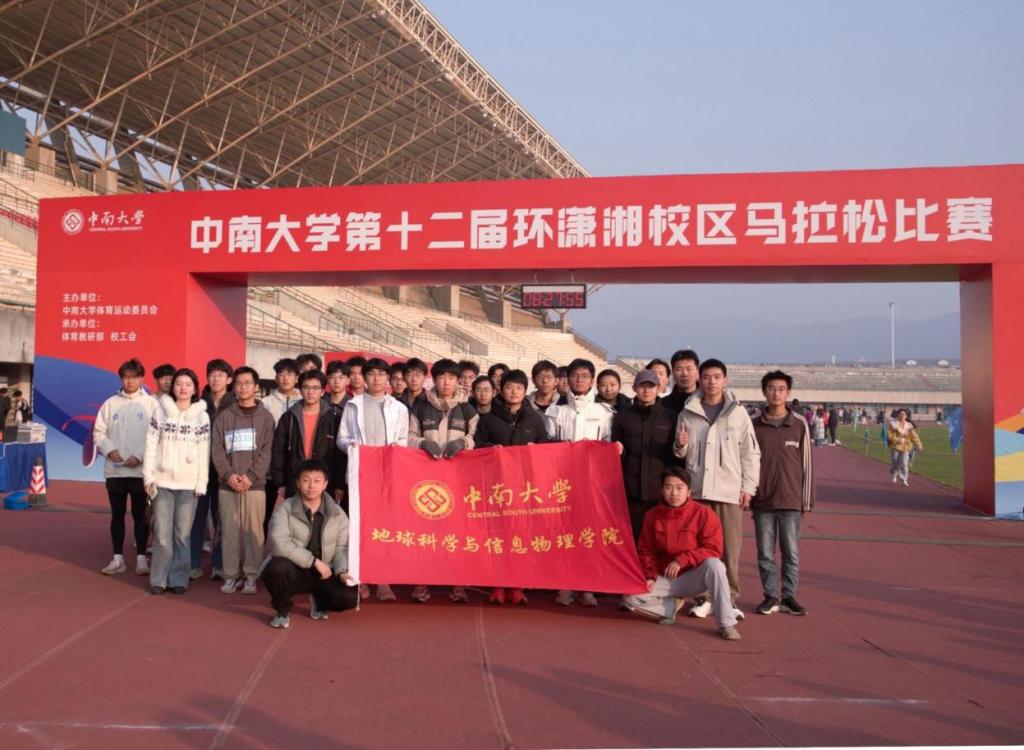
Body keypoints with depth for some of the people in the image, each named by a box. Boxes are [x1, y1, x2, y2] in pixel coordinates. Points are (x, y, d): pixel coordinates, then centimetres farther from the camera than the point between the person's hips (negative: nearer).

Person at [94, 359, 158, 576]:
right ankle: (118, 558, 17)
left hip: (140, 469, -3)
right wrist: (109, 450, -9)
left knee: (140, 514, 3)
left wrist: (140, 456, -15)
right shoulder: (111, 403, 7)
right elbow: (99, 432, 7)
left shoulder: (151, 404, -1)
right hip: (114, 469, 3)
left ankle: (141, 558, 11)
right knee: (117, 514, 9)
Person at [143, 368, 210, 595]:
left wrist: (201, 484, -2)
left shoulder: (202, 416, 5)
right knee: (162, 534, 0)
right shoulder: (160, 411, 5)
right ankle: (159, 579, 10)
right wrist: (149, 476, -3)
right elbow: (151, 445, 3)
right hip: (163, 482, 0)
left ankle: (178, 579, 12)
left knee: (182, 535, 3)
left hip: (188, 484, 0)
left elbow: (204, 453, 3)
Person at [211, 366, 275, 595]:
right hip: (227, 484, 1)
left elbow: (267, 451, -1)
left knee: (253, 531, -1)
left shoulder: (265, 417, 6)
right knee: (229, 531, 3)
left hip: (255, 485, -1)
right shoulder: (224, 416, 9)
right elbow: (217, 449, 4)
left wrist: (251, 476, -12)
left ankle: (251, 575, 8)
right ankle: (231, 575, 12)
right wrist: (228, 475, -10)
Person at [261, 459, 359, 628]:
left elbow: (342, 548, 0)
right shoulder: (284, 509, -9)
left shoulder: (338, 514, 0)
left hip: (323, 574, 2)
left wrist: (342, 571, -21)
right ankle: (282, 610, -3)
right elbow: (279, 544, -23)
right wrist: (314, 561, -25)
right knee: (277, 567, -36)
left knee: (350, 597, -22)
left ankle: (319, 601, 17)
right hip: (294, 571, -2)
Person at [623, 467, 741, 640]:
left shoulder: (703, 513, -12)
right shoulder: (652, 515, -1)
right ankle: (673, 606, 6)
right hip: (665, 579, 3)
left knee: (714, 564, -36)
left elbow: (713, 550, -17)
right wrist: (650, 576, -12)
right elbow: (645, 551, 5)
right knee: (631, 598, -20)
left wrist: (682, 560, -26)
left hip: (694, 577, -3)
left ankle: (726, 624, -24)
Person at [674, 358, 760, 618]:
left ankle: (729, 597, 10)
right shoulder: (688, 413, 8)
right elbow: (681, 453, 15)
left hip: (729, 490, -1)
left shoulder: (738, 412, 4)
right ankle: (703, 596, 14)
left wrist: (748, 486, -1)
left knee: (730, 546, 0)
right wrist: (680, 445, -8)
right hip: (696, 489, 2)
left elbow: (750, 452, 5)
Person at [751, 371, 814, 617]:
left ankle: (789, 596, 18)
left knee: (791, 553, 5)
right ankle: (771, 596, 18)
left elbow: (806, 464, 4)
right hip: (762, 500, 1)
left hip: (791, 500, -1)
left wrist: (807, 500, 2)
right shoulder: (754, 424, 2)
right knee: (765, 553, 6)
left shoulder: (800, 424, 1)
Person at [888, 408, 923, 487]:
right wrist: (897, 440, -18)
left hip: (906, 447, 1)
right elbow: (889, 434, -5)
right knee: (895, 463, 5)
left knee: (904, 463, -9)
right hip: (895, 446, -1)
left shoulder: (909, 425, 5)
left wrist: (918, 444, -6)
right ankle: (894, 475, 35)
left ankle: (904, 480, -2)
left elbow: (913, 436, 4)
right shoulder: (893, 424, -2)